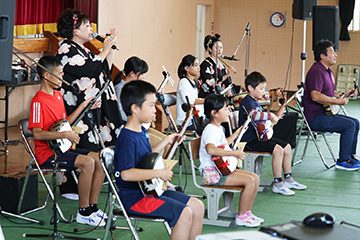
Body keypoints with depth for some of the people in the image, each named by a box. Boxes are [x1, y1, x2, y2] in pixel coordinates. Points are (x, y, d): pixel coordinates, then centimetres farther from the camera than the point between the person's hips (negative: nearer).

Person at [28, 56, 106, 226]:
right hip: (48, 153, -9)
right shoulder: (39, 101, -16)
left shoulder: (58, 95, 11)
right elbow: (37, 133, -23)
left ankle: (92, 207, 3)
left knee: (100, 159, -3)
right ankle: (83, 212, -14)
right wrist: (65, 134, -26)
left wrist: (83, 107, 12)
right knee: (88, 163, -26)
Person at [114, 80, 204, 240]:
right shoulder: (127, 138, -20)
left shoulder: (141, 132, 11)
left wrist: (166, 141, 21)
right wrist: (159, 173, -25)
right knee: (184, 213, -22)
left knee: (198, 207, 7)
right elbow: (126, 173, -30)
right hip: (134, 198, -10)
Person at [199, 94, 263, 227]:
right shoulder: (211, 130, -19)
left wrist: (238, 132, 36)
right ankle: (241, 217, -7)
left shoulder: (218, 128, 14)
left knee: (255, 178, 3)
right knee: (250, 181, -19)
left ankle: (247, 212, 11)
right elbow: (210, 149, -40)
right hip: (213, 173, -10)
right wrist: (234, 153, -36)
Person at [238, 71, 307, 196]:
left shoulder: (256, 102, 18)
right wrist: (271, 115, -27)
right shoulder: (247, 102, -15)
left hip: (259, 136, 10)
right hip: (250, 140, -10)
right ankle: (277, 183, -19)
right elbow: (254, 115, -38)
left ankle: (288, 179, 16)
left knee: (287, 147, 8)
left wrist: (275, 118, 11)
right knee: (278, 149, -25)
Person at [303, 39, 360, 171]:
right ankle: (342, 161, -12)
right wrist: (337, 101, -22)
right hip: (315, 117, -11)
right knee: (349, 125, -19)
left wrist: (343, 94, 9)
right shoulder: (316, 71, -17)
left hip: (325, 113, 11)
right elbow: (315, 96, -29)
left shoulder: (327, 71, 17)